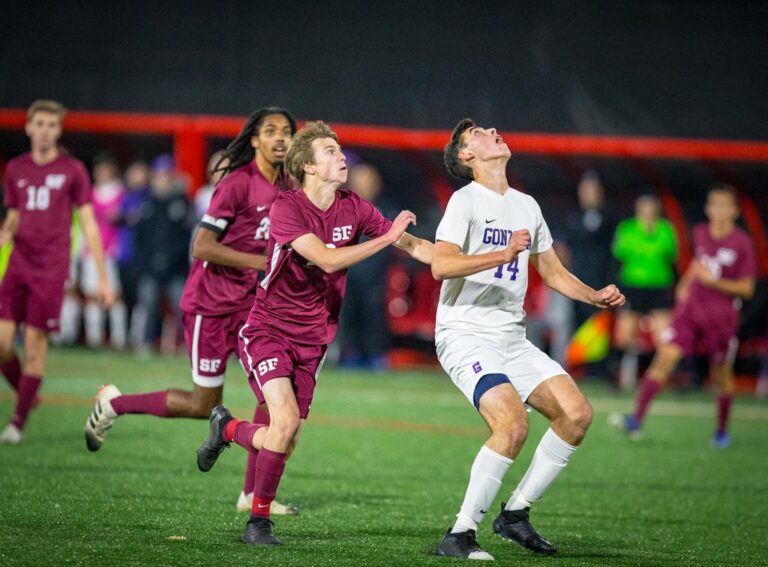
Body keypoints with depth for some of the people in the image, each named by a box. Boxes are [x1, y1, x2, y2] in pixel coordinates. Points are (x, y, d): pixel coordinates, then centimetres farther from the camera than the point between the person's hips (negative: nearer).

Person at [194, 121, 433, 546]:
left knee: (285, 443, 1)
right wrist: (386, 238, -30)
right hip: (267, 330, -6)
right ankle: (259, 521, -2)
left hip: (311, 340, 6)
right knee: (286, 420, -23)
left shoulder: (353, 209, 1)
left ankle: (227, 429, 32)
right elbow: (327, 259, -28)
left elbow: (412, 245, 4)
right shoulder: (286, 208, -16)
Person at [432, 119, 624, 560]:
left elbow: (553, 273, 24)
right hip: (466, 337, -7)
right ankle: (460, 535, -18)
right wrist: (504, 254, -32)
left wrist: (596, 296, 8)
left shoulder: (527, 206, 16)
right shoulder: (467, 200, -7)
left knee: (577, 414, -5)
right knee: (513, 423, -27)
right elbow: (441, 264, -22)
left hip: (513, 338, 8)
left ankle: (515, 514, 7)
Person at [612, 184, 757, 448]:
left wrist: (714, 281, -19)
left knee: (721, 374, 7)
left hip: (722, 315, -3)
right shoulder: (700, 233, 5)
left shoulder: (742, 243, -9)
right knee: (665, 357, -12)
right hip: (691, 306, 3)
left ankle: (722, 431, 27)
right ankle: (636, 420, -19)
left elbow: (746, 288, -8)